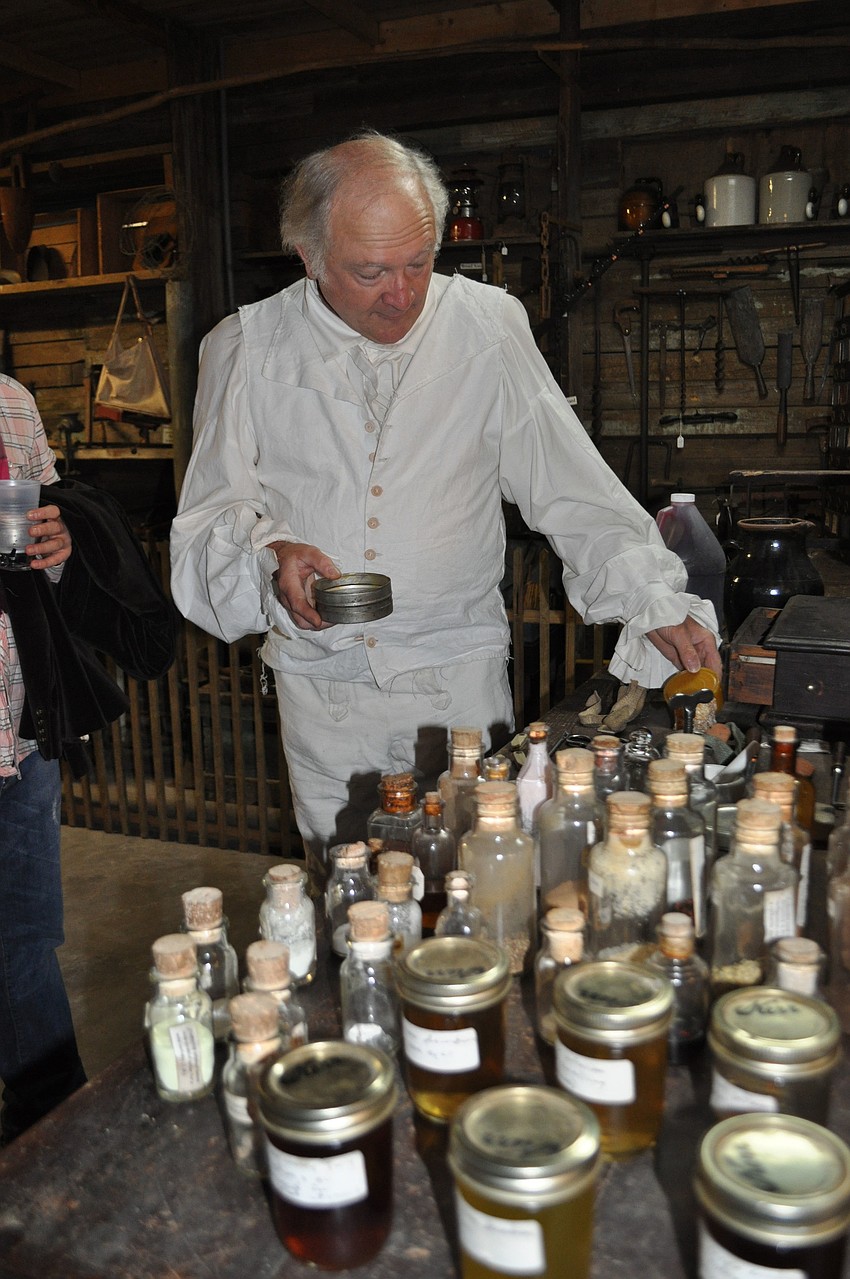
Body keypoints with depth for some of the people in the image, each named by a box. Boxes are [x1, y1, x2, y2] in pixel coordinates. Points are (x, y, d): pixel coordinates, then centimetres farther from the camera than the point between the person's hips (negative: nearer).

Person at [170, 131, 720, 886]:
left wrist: (653, 602, -15)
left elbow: (573, 489, -3)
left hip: (461, 678, 0)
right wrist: (270, 553, -19)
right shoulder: (246, 350, -1)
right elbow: (216, 512, 2)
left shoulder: (489, 327, -2)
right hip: (320, 688, 1)